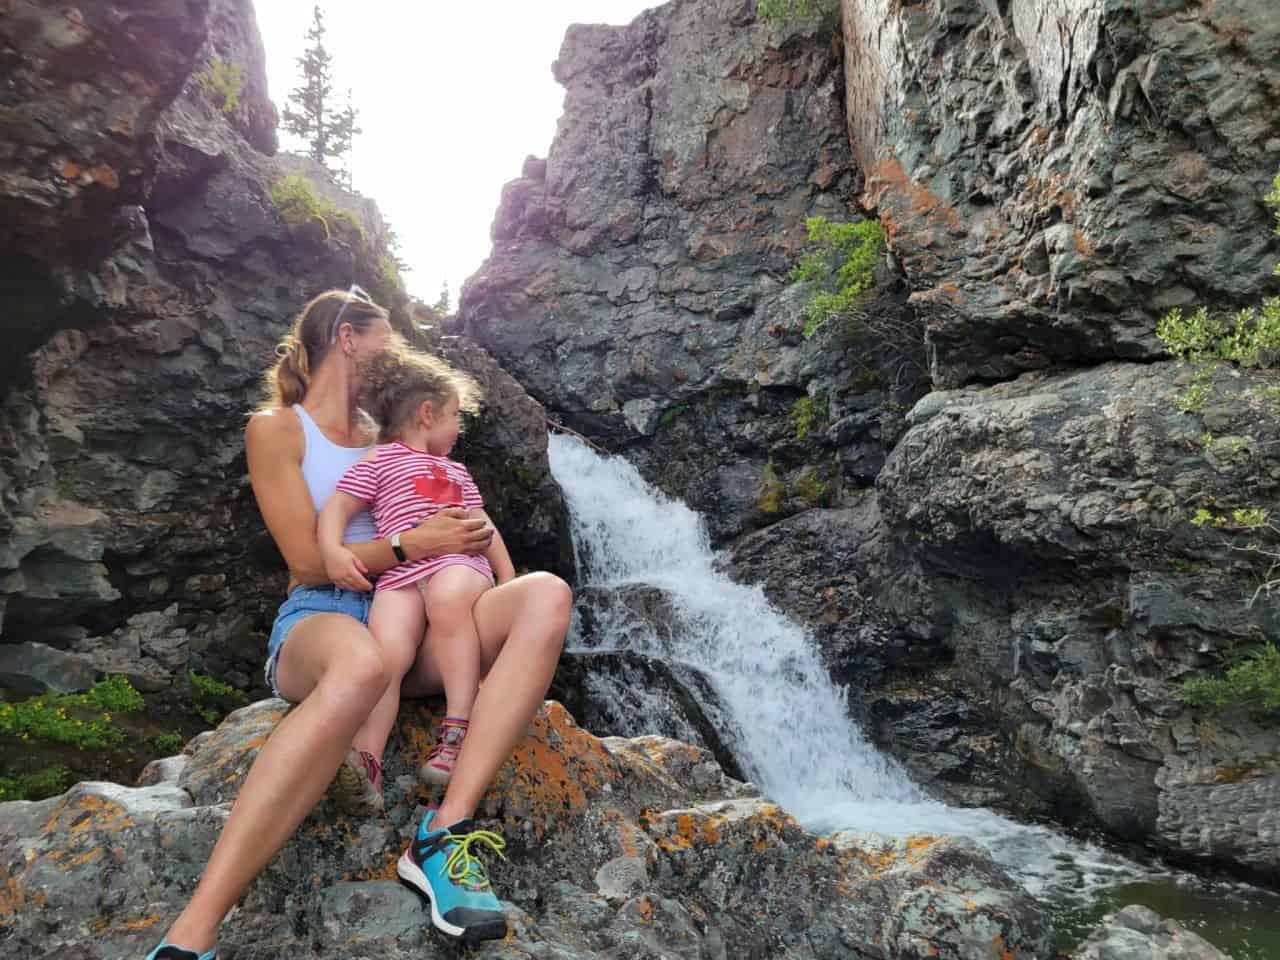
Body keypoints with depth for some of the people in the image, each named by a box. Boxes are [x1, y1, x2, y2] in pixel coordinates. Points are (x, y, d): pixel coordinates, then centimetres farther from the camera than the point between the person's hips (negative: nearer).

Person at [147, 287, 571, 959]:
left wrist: (462, 539, 1)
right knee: (360, 664, -45)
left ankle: (447, 832, -35)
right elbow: (309, 561, -6)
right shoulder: (276, 428, 4)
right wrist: (412, 544, -10)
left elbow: (433, 525, 23)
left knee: (548, 595, -22)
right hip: (319, 620, -6)